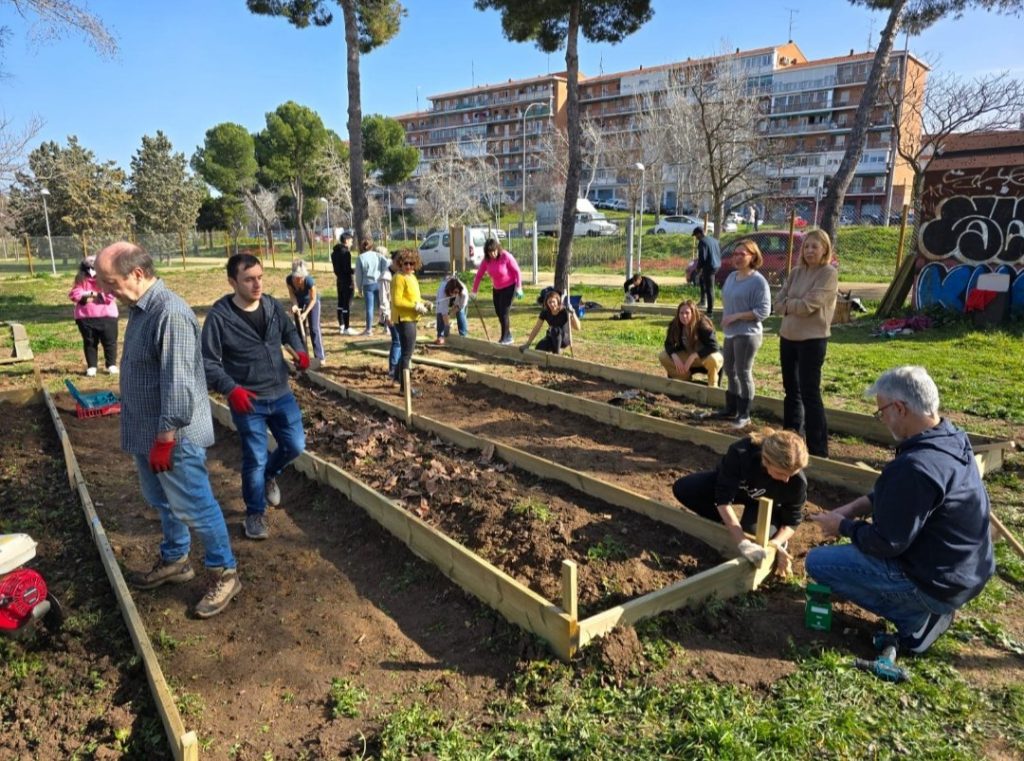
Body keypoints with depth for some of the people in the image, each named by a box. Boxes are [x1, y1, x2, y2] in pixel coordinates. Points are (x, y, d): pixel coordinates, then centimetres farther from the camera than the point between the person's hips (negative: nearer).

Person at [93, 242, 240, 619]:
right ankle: (174, 560, 41)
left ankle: (224, 573, 17)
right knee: (162, 502, 23)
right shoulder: (140, 308, 7)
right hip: (147, 432, 10)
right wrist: (149, 435, 21)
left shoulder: (171, 313, -25)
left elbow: (178, 383, -27)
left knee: (193, 507, 2)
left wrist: (165, 438, -23)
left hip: (174, 436, -10)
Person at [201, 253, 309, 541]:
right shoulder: (219, 316, -16)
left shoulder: (273, 306, -2)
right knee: (254, 459, 4)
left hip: (281, 395, 5)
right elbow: (207, 362, -13)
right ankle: (255, 513, 25)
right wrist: (231, 389, -26)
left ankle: (269, 475, 43)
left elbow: (289, 331, 18)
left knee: (295, 446, 10)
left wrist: (300, 351, -3)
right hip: (247, 401, -4)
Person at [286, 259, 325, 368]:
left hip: (312, 302, -4)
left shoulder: (309, 280, -37)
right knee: (299, 329, 6)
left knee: (314, 329, -9)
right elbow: (292, 294, -12)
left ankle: (320, 357, -8)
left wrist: (305, 313, -29)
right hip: (299, 303, 4)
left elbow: (313, 299, -24)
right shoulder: (289, 280, -29)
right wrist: (294, 305, -30)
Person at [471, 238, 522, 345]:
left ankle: (505, 338, 4)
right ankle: (508, 336, 27)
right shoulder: (486, 260, -8)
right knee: (498, 312, 10)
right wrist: (474, 291, -6)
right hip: (496, 288, 6)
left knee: (503, 312, -10)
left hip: (509, 287, -6)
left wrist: (518, 287, -22)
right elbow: (479, 275, -4)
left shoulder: (506, 256, -23)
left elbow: (517, 271, -18)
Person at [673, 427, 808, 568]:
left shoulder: (797, 481, -37)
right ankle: (726, 524, 3)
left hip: (766, 504, -1)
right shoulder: (740, 452, -42)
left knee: (752, 532, -33)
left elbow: (792, 520, -19)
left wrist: (777, 542, -39)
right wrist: (743, 543, -47)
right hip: (731, 483, 1)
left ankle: (775, 538, 5)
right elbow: (723, 499, -38)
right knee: (682, 489, -19)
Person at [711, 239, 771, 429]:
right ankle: (731, 408, 30)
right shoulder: (732, 276, 9)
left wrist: (737, 316, -21)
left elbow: (763, 311, -18)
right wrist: (724, 316, 4)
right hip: (730, 333, 8)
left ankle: (744, 415, 10)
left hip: (747, 334, -8)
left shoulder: (758, 281, -15)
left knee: (743, 373, -1)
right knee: (730, 371, 16)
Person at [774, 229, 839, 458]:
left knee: (810, 393, -7)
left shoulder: (829, 274, -9)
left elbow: (808, 305, -19)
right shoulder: (796, 272, 9)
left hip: (812, 339, -7)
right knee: (791, 390, 16)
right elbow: (778, 303, 3)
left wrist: (788, 303, -3)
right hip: (787, 337, 7)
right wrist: (795, 306, -14)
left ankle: (818, 449, 0)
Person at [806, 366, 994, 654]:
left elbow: (886, 544, -23)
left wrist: (843, 526, -6)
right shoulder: (951, 439, -2)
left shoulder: (915, 467, -32)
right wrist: (853, 508, 4)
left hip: (938, 582, -9)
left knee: (817, 562, -2)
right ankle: (931, 605, 15)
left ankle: (916, 616, -1)